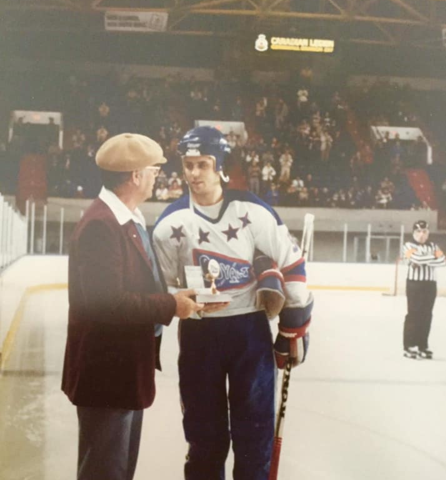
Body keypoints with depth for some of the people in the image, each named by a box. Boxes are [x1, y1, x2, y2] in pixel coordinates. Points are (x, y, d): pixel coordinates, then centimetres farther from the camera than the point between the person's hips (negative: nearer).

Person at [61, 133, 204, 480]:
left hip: (128, 365, 10)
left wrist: (177, 298, 1)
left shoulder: (132, 219, 11)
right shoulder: (101, 225, -22)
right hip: (105, 370, -10)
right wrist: (170, 307, -19)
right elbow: (106, 303, -28)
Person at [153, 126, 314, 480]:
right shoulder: (171, 222, -3)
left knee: (254, 425, 7)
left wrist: (294, 328, -3)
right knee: (204, 429, 11)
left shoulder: (253, 211, -8)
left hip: (251, 328, -1)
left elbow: (291, 264, -4)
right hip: (198, 332, 1)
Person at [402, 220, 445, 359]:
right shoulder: (408, 246, -1)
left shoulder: (433, 246, 13)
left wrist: (424, 261, -13)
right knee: (413, 314, -7)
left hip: (430, 284, 5)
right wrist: (433, 257, -7)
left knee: (426, 316, 6)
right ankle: (409, 347, -4)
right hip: (414, 283, -5)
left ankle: (423, 346, 12)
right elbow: (418, 258, -21)